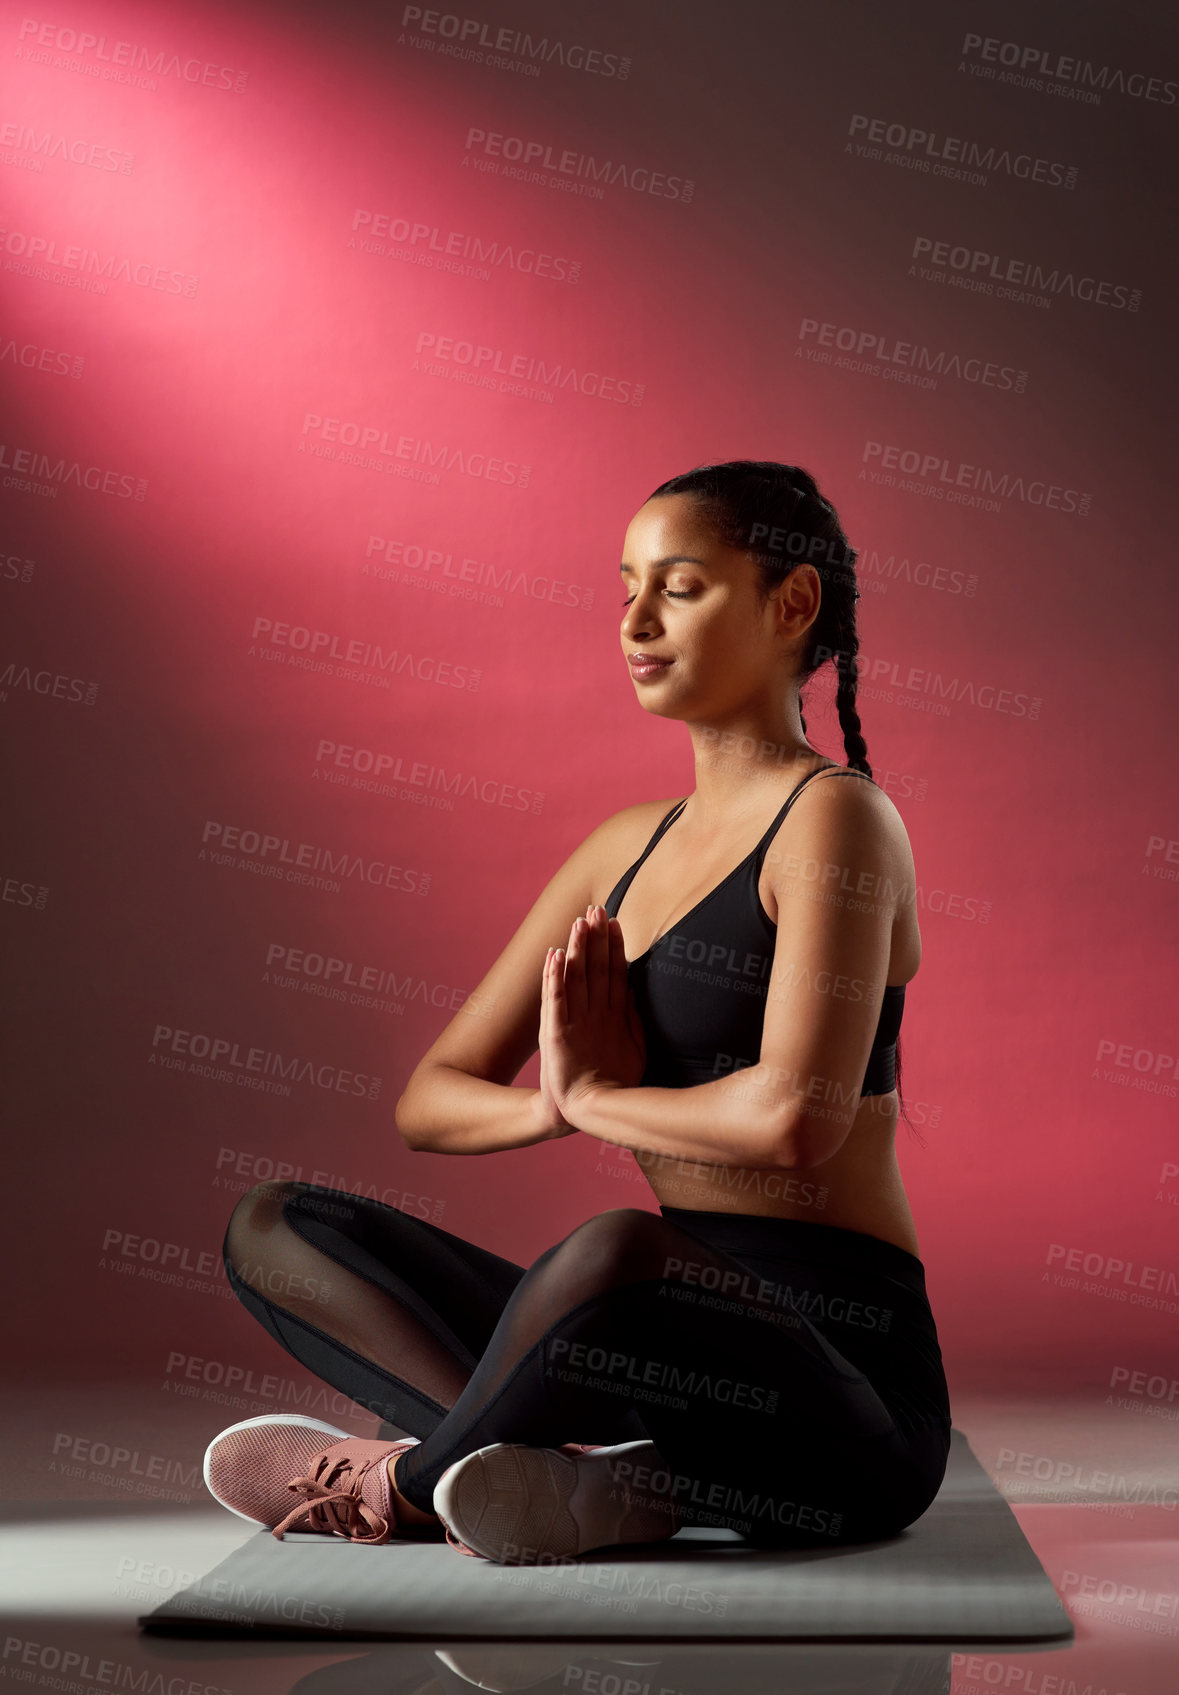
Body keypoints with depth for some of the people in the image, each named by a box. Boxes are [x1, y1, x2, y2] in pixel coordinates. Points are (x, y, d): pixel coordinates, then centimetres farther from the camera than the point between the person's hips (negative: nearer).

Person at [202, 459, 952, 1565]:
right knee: (270, 1230, 2)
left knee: (616, 1252, -40)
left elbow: (795, 1119, -25)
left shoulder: (836, 818, -8)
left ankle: (406, 1481, -9)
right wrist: (558, 1102, -9)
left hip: (843, 1375, -7)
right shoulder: (626, 848, 14)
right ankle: (590, 1474, -18)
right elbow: (428, 1102, 13)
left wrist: (593, 1093, -7)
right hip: (686, 1338, 7)